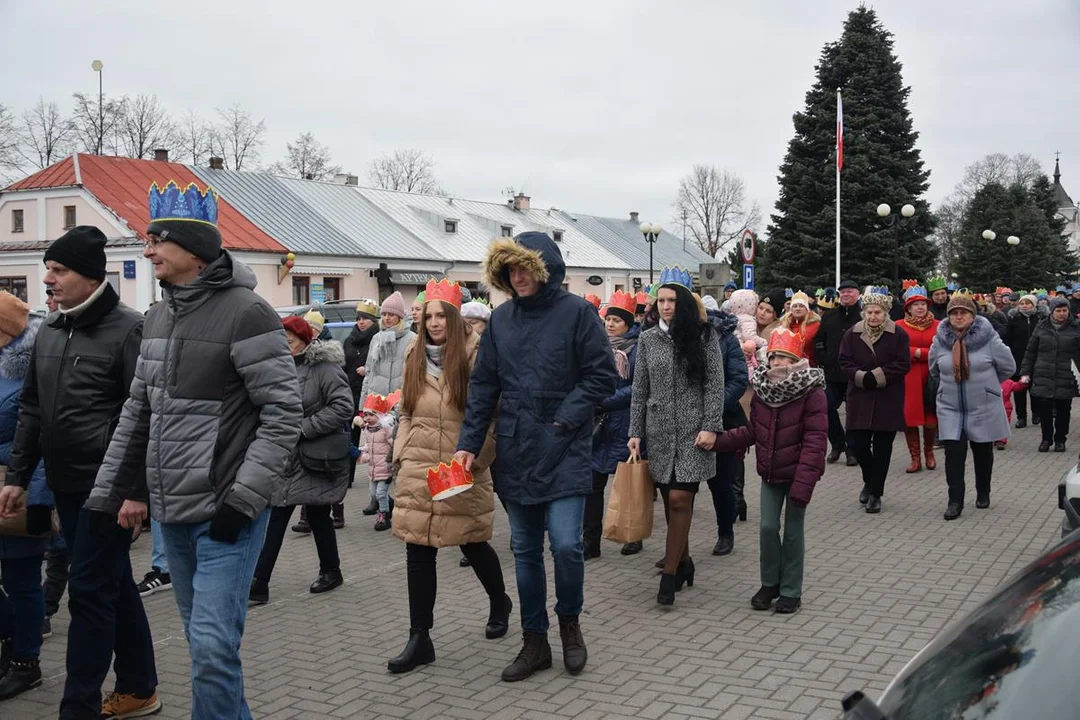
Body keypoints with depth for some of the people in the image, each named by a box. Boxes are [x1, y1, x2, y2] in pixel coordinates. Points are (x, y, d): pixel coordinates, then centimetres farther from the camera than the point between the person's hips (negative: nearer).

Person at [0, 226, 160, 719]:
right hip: (65, 485, 8)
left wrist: (135, 491, -19)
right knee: (113, 585, 15)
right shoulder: (49, 331, 10)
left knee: (90, 592, -4)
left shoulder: (128, 329, -13)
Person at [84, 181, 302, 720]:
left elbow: (284, 413, -14)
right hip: (172, 513, 8)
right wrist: (114, 490, 14)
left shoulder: (245, 312, -13)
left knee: (212, 648, -9)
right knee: (203, 642, 16)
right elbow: (138, 412, 17)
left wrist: (243, 499, -18)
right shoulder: (158, 317, 11)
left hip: (226, 513, -7)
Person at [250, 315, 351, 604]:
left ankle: (331, 572, 27)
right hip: (285, 458, 6)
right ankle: (258, 584, 6)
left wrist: (303, 429, -20)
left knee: (317, 515, 7)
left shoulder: (324, 367, -13)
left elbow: (343, 407, -22)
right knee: (275, 518, 3)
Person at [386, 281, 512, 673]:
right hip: (419, 468, 4)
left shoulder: (474, 354, -7)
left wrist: (478, 457, -13)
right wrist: (402, 452, 12)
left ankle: (499, 602, 40)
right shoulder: (416, 356, 10)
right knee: (418, 551, 2)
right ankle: (419, 639, 11)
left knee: (472, 542, 11)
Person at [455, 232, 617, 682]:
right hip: (515, 451, 4)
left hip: (563, 451, -4)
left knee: (566, 544, -12)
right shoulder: (501, 319, 7)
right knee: (525, 551, 10)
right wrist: (469, 442, 1)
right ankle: (534, 642, 23)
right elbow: (483, 385, 9)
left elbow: (603, 375, -5)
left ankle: (569, 622, 17)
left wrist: (566, 418, -13)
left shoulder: (575, 312, -5)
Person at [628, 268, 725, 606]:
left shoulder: (704, 336, 0)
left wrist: (710, 427, -10)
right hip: (659, 431, 3)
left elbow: (715, 385, -2)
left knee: (680, 499, -8)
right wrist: (635, 432, 4)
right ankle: (684, 562, 24)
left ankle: (670, 574, -1)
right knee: (670, 499, 6)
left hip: (692, 431, -3)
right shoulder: (647, 339, 8)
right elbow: (640, 389, 9)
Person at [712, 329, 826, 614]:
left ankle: (791, 591, 18)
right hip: (770, 472, 4)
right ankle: (769, 583, 22)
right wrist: (717, 440, -5)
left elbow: (815, 441, -19)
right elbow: (751, 431, 7)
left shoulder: (812, 393, -15)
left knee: (793, 531, 6)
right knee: (768, 527, 3)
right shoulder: (761, 389, 2)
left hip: (796, 473, -4)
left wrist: (803, 483, -24)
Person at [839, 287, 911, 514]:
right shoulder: (853, 333, 1)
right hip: (860, 398, 2)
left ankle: (875, 493, 15)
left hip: (888, 400, -1)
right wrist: (861, 376, -17)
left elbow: (903, 365, -7)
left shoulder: (898, 334, -5)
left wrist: (877, 376, -17)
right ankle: (870, 480, 28)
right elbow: (844, 361, 0)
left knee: (882, 447, 3)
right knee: (857, 443, -1)